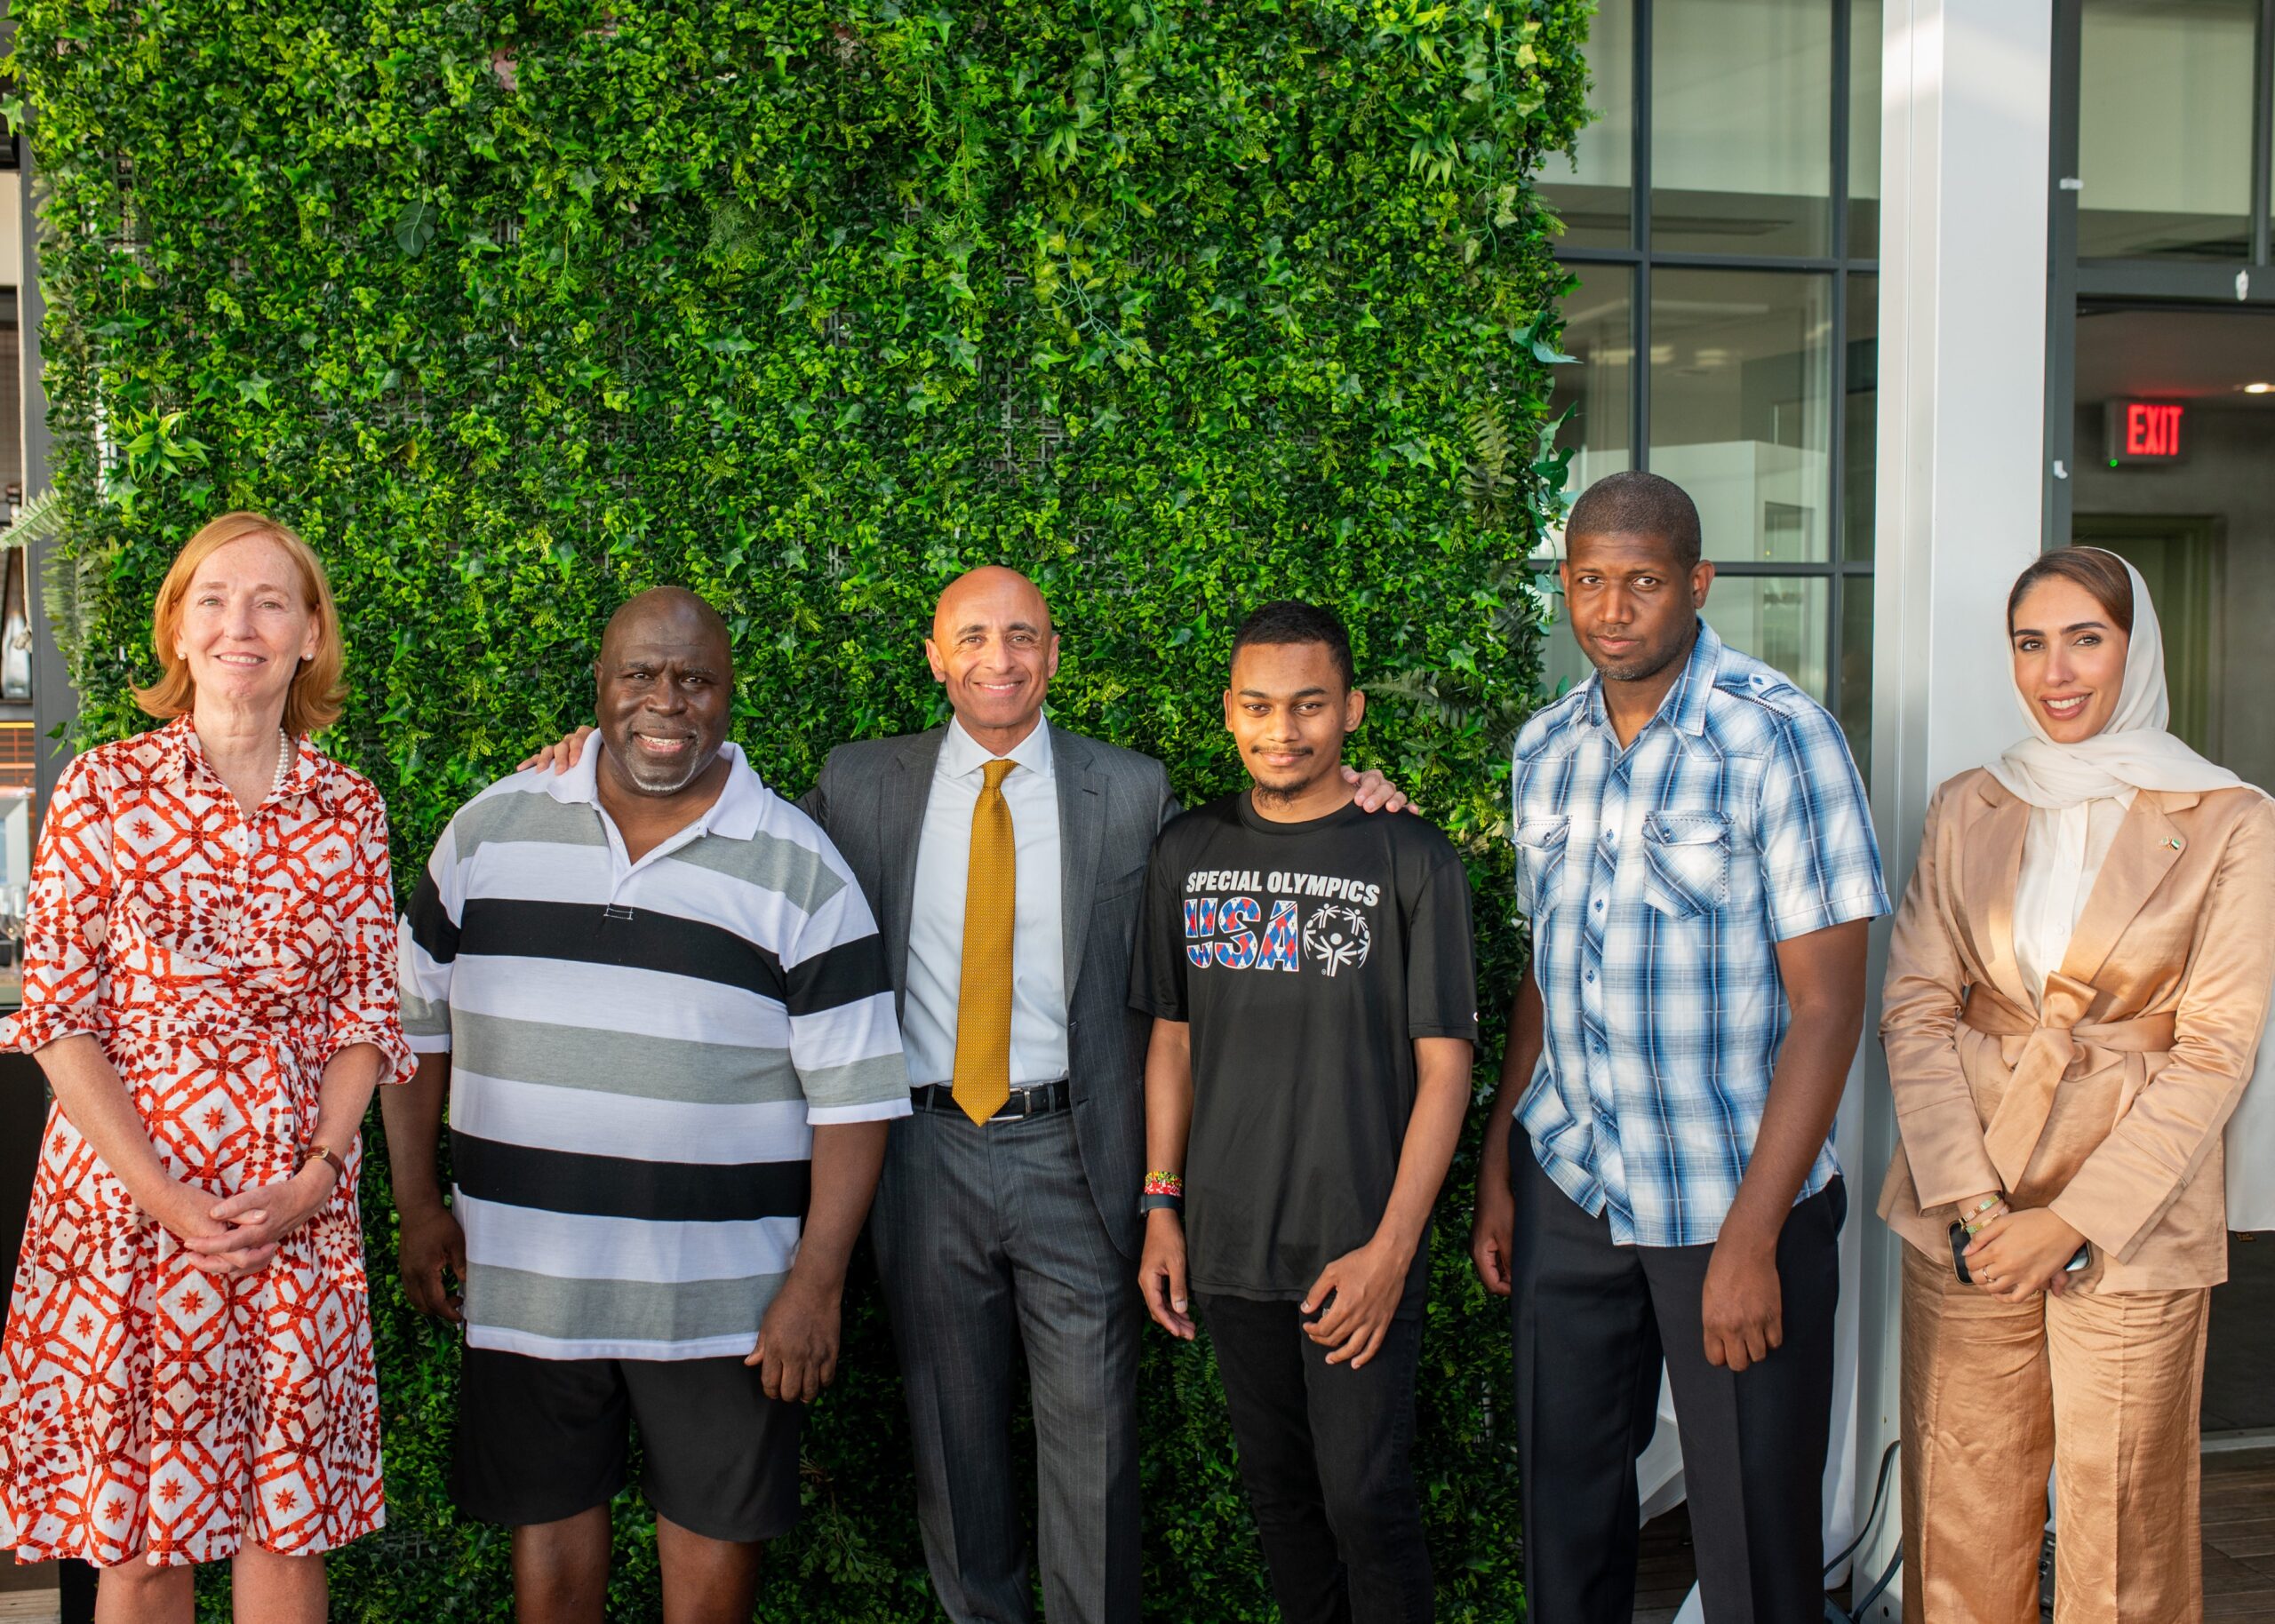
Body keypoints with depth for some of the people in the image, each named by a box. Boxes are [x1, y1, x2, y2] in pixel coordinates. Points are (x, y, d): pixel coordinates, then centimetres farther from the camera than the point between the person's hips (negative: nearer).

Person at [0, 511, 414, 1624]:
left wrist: (316, 1175, -8)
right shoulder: (103, 791, -2)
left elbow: (365, 1016, 7)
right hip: (126, 1195, -2)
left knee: (286, 1528, 9)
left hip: (298, 1215, 2)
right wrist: (165, 1195, -12)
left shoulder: (348, 811, 4)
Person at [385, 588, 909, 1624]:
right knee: (546, 1515, 13)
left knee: (716, 1531, 9)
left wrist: (818, 1280, -10)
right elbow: (416, 1024, 11)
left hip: (720, 1291, -2)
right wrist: (418, 1208, 7)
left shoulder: (798, 870, -5)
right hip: (523, 1274, 2)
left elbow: (854, 1091, -6)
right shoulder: (492, 831, 3)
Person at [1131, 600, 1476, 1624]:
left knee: (1364, 1496, -1)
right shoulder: (1186, 856, 5)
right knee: (1277, 1490, 15)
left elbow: (1443, 1067, -7)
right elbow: (1172, 1040, 12)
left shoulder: (1412, 864, -7)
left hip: (1360, 1252, -4)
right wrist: (1161, 1210, 7)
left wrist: (1390, 1249, -13)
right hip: (1226, 1247, 4)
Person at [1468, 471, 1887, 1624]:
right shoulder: (1544, 748, 6)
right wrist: (1497, 1168, 9)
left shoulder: (1778, 736, -12)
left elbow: (1827, 1006, -14)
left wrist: (1750, 1237, -18)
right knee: (1565, 1500, 14)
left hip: (1735, 1197, -5)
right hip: (1566, 1186, 5)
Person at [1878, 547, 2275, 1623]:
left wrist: (2069, 1222, -13)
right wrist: (1971, 1200, -10)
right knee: (1963, 1509, 8)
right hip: (1963, 1201, 3)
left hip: (2133, 1220, -2)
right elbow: (1913, 1009, 2)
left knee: (2117, 1522, 5)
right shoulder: (1968, 809, 7)